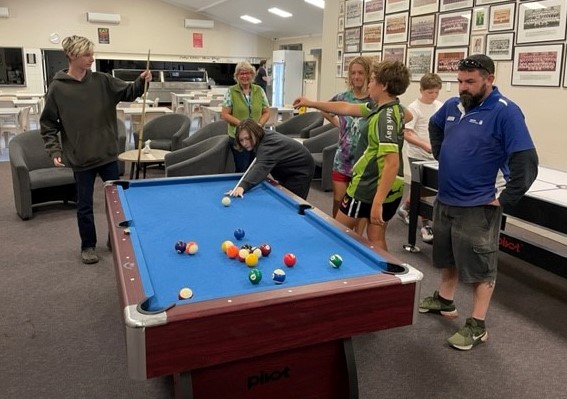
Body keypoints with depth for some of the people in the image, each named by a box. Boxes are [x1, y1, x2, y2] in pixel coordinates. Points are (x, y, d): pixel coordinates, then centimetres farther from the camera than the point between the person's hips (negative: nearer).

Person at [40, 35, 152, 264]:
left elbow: (128, 93, 2)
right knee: (85, 205, 8)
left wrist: (141, 82, -19)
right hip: (81, 158, -3)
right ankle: (88, 246, 25)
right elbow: (48, 124, -1)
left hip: (107, 153, 3)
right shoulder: (57, 88, -5)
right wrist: (54, 150, -10)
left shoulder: (102, 81, 1)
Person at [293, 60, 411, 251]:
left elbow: (392, 163, -30)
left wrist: (377, 202, -33)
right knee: (376, 239, 15)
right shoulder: (391, 109, 7)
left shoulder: (386, 116, -22)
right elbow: (346, 108, 15)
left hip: (369, 188, -9)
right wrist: (311, 103, 20)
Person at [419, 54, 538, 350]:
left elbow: (526, 161, -20)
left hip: (477, 208, -7)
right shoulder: (452, 106, 4)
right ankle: (444, 301, 41)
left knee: (480, 267, 5)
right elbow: (435, 127, 27)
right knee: (448, 257, 22)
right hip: (444, 200, 7)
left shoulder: (505, 112, -17)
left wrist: (505, 198, -18)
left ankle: (477, 326, 16)